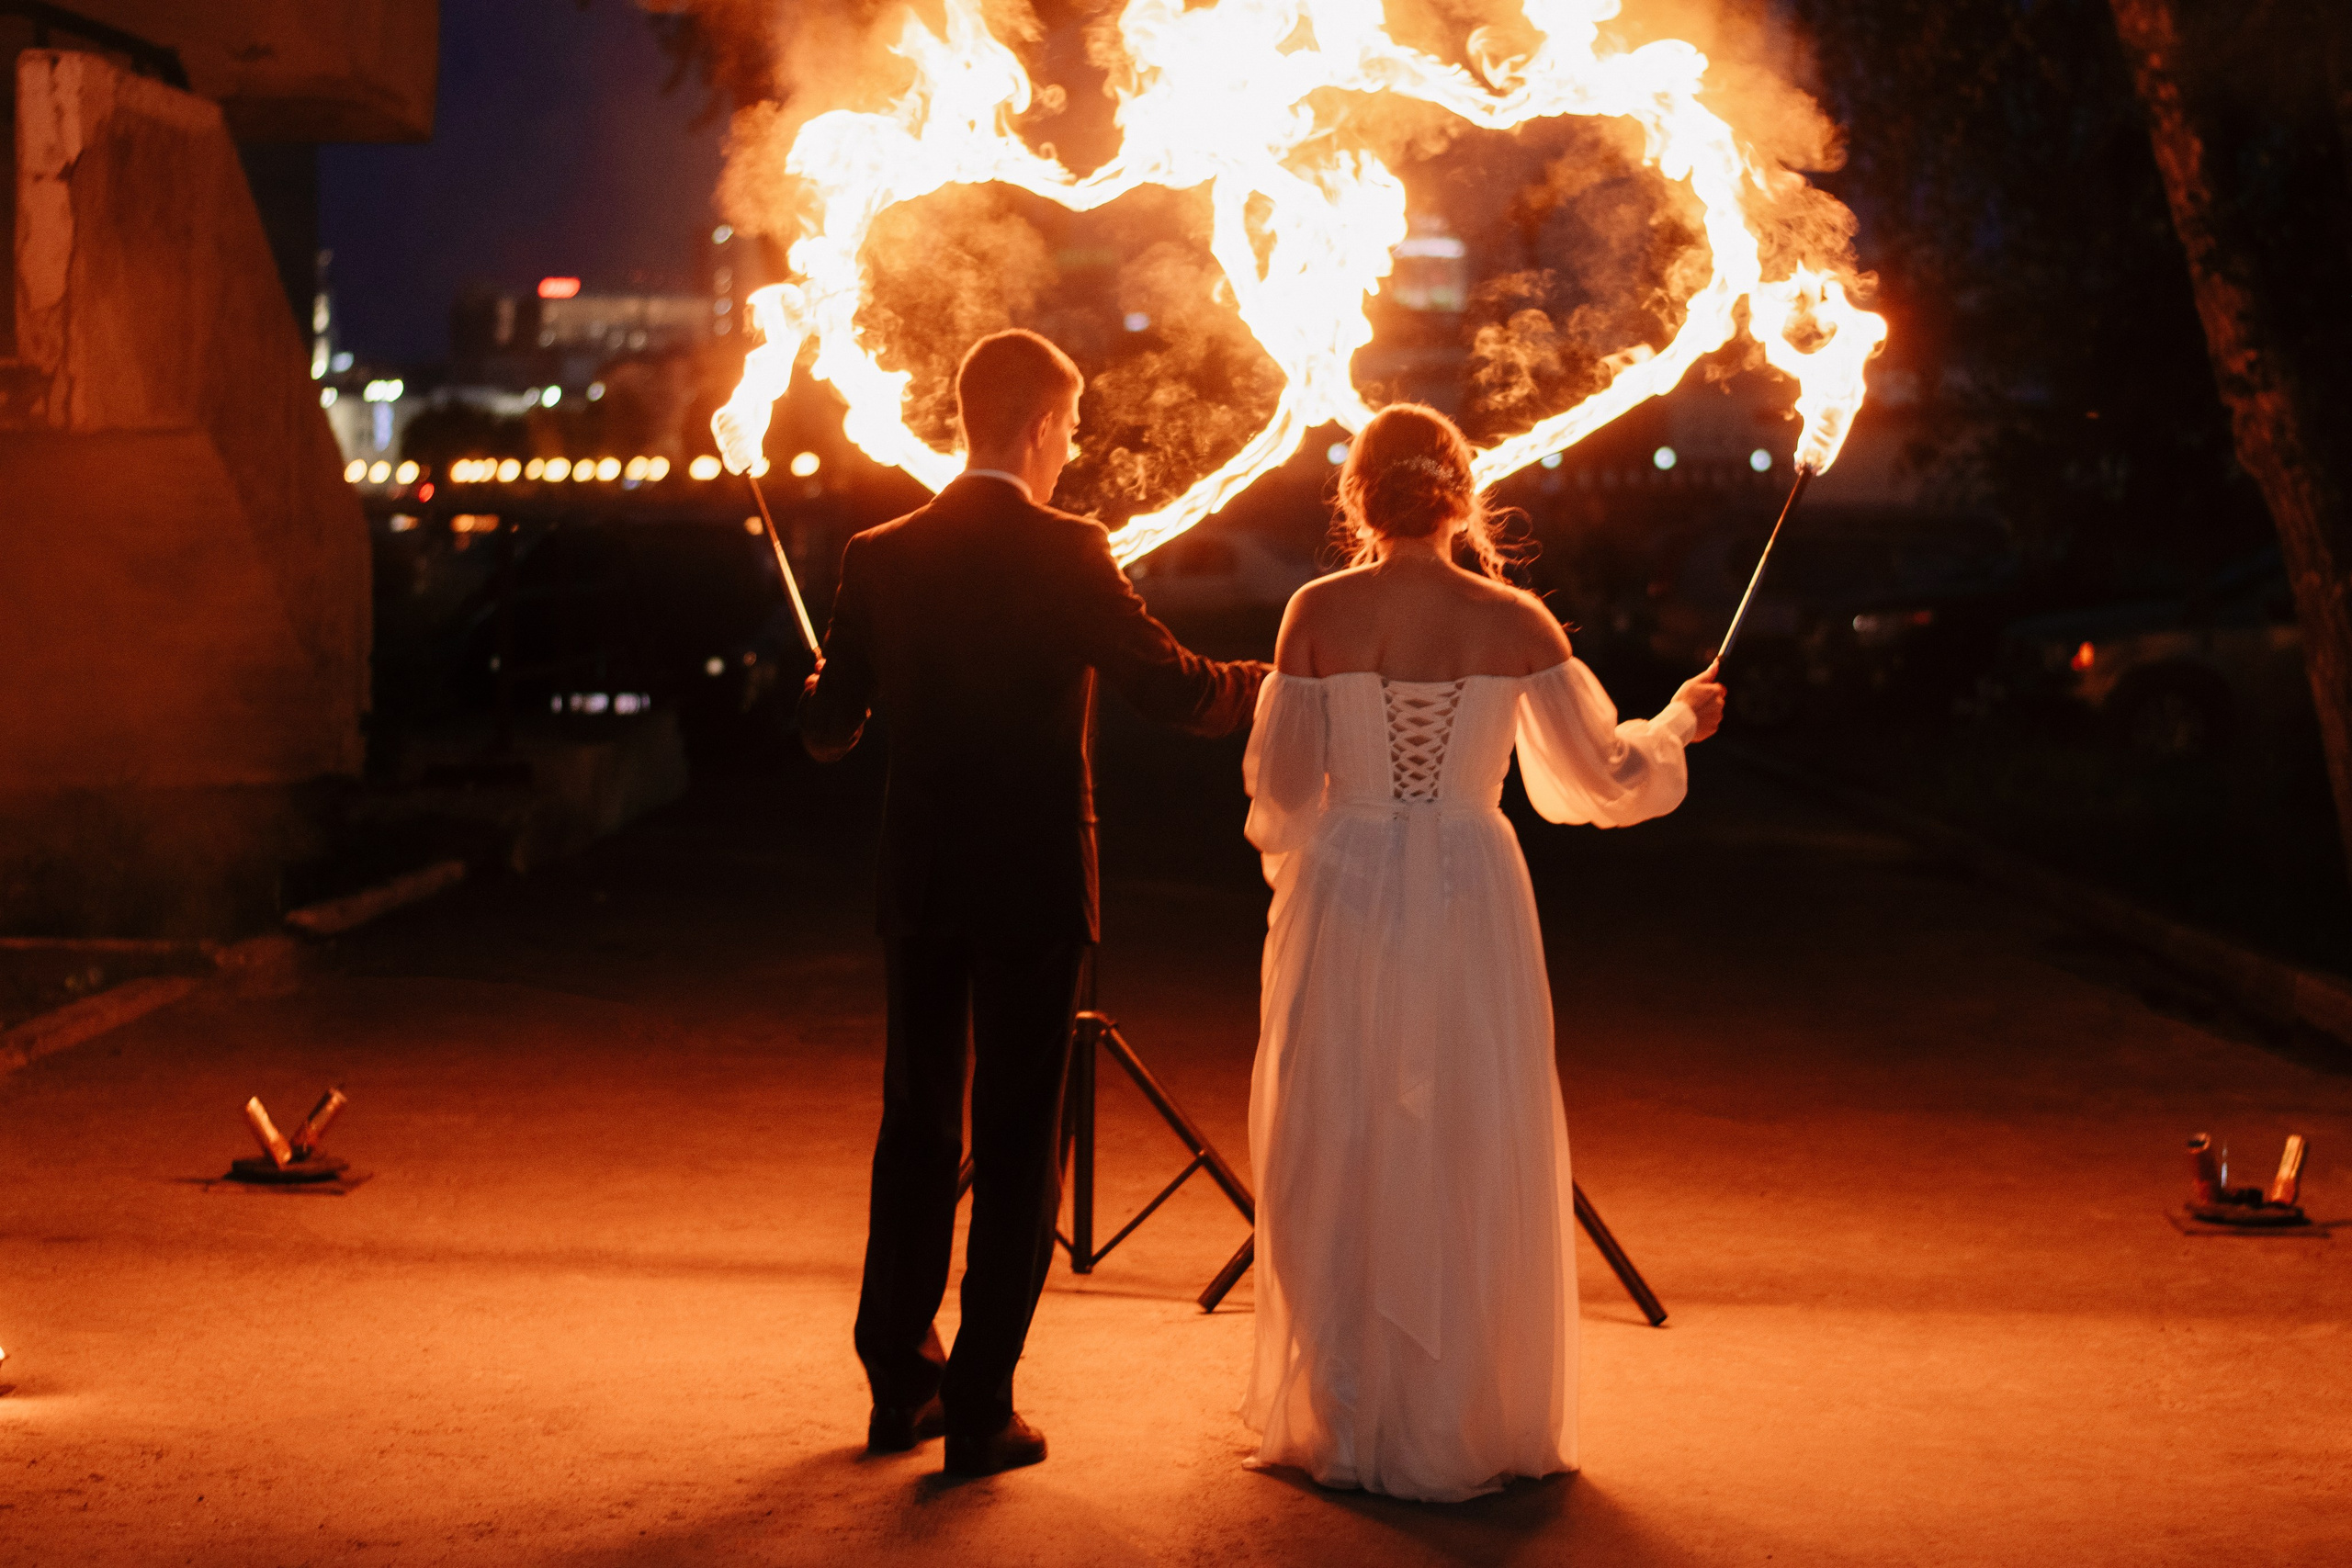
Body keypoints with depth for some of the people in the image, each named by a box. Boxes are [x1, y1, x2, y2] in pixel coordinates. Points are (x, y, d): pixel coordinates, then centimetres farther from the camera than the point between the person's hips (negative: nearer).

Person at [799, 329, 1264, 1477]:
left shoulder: (879, 559, 1)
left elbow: (827, 728, 5)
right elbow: (1177, 691, -10)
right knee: (1017, 1146, 5)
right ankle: (978, 1411, 8)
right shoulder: (1067, 555, -11)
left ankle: (899, 1386, 25)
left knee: (916, 1133, 17)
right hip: (1032, 886, -4)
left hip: (918, 887, 4)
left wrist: (819, 686, 29)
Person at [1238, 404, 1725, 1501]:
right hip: (1472, 912, 0)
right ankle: (1466, 1431, 17)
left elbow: (1279, 788, -2)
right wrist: (1680, 721, 21)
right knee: (1470, 1163, 10)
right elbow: (1600, 777, 1)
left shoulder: (1318, 615, -5)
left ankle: (1340, 1424, 19)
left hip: (1344, 907, 0)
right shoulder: (1516, 623, -4)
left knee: (1341, 1161, 11)